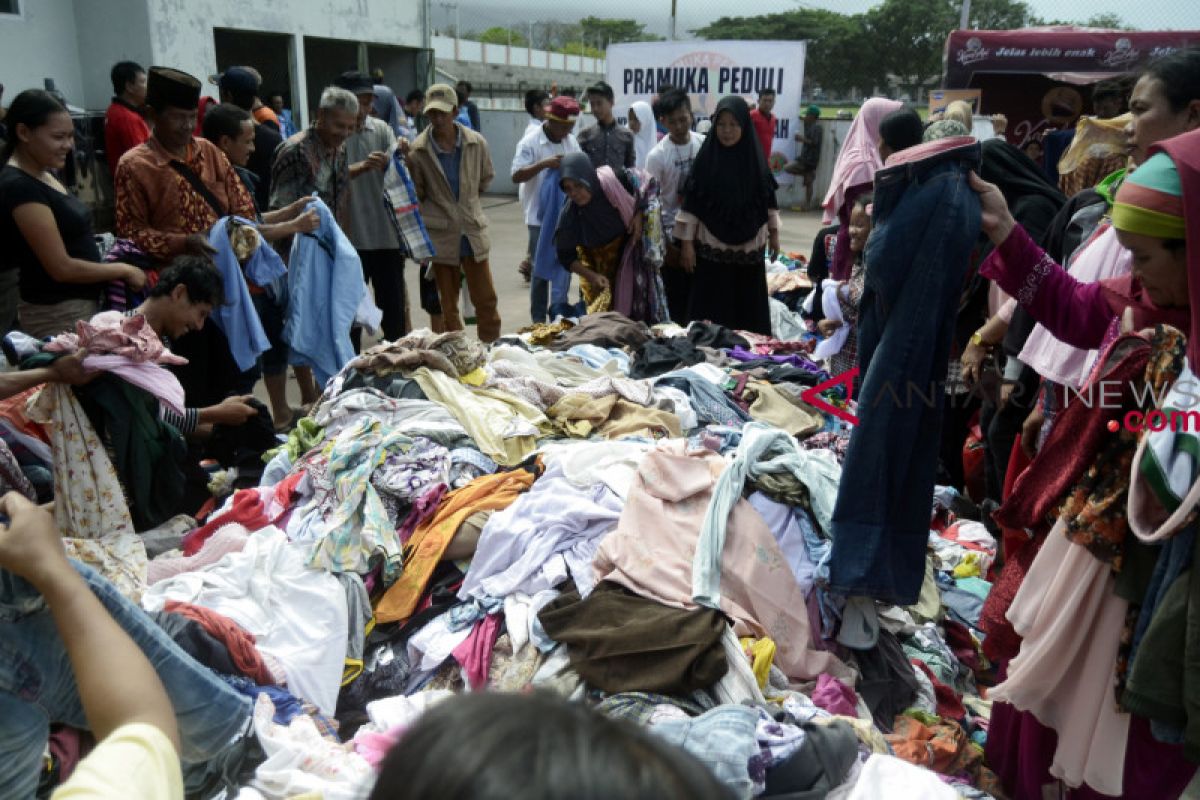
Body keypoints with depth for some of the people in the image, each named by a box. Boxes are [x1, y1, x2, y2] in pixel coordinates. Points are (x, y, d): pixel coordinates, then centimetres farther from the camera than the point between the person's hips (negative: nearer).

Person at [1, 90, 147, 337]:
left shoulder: (45, 174, 10)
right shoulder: (20, 188, -18)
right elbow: (61, 267, -19)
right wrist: (123, 270, -9)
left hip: (83, 304, 9)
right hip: (58, 314, -9)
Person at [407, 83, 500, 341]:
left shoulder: (476, 143, -2)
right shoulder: (418, 150, -6)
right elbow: (415, 194, 3)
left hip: (473, 232, 1)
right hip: (440, 236, -1)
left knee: (486, 300, 6)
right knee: (447, 306, 7)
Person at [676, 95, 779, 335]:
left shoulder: (755, 157, 1)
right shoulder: (707, 157, -5)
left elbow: (768, 198, 10)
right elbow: (692, 202, -5)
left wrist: (774, 233, 12)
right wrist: (686, 242, -8)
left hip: (749, 248, 2)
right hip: (712, 249, -2)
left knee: (748, 308, 8)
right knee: (712, 310, 0)